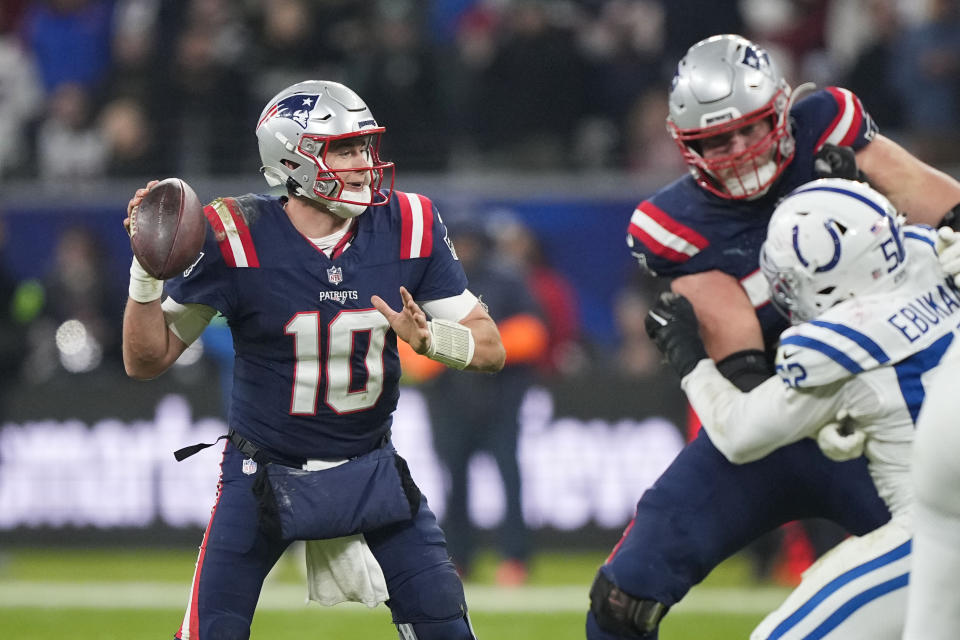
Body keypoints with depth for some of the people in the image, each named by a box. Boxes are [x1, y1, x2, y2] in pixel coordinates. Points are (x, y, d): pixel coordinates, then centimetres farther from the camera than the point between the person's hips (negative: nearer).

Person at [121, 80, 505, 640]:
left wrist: (430, 337, -26)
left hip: (372, 468, 3)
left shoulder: (409, 228, -9)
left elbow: (490, 349, -6)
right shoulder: (237, 239, -17)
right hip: (266, 472, -2)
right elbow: (146, 361, -10)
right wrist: (148, 268, -25)